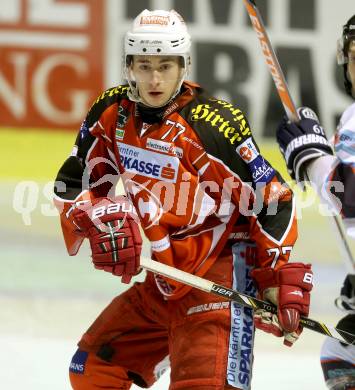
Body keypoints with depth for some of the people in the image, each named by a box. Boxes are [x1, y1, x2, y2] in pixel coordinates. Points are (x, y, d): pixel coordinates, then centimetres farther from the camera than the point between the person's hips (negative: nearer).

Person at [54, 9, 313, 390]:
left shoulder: (214, 126, -19)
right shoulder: (111, 113, -1)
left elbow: (273, 202, -15)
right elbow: (72, 182, 9)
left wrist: (279, 281, -16)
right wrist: (99, 219, -12)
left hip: (221, 267, -7)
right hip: (162, 279, 7)